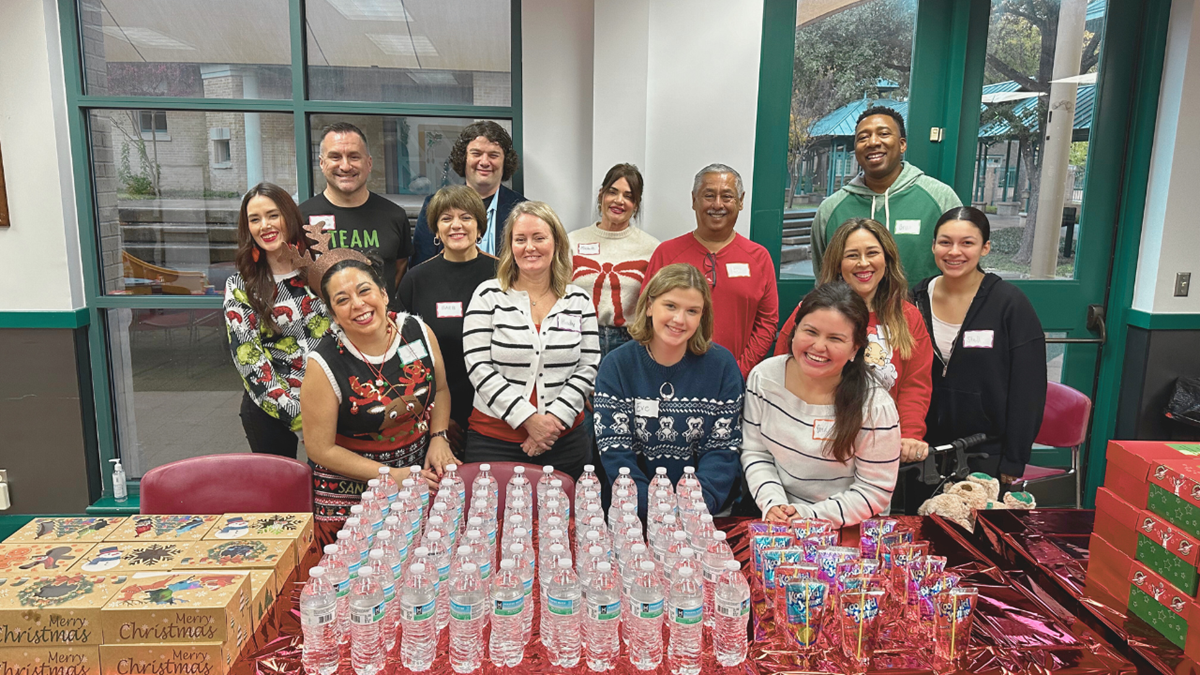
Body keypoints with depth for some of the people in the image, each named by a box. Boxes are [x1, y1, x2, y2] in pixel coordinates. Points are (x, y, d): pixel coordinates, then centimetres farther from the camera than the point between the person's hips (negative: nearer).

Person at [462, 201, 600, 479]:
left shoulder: (579, 300, 5)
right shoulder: (488, 295, -2)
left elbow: (589, 367, 2)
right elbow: (478, 367, -9)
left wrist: (556, 417, -10)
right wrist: (528, 418, -14)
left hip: (564, 439, 2)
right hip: (494, 439, -2)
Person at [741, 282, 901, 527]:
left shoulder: (875, 406, -16)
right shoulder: (764, 377, -6)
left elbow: (875, 490, -9)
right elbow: (755, 452, 3)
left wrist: (810, 515, -16)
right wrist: (772, 503, -11)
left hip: (850, 530, -2)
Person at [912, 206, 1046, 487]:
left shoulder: (1010, 303, -10)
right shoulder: (918, 299, 0)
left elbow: (1027, 390, -10)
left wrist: (1013, 462, -11)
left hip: (987, 454, -3)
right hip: (925, 450, 3)